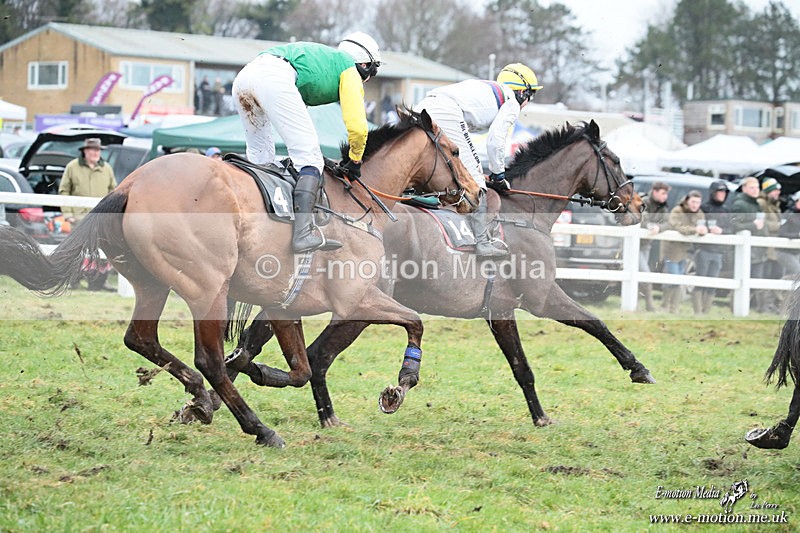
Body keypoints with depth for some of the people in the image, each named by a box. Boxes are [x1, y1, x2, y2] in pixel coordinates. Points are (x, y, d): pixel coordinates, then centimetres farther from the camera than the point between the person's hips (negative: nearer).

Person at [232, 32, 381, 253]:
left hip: (243, 77, 8)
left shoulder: (325, 56, 41)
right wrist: (355, 161, 27)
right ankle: (303, 233, -25)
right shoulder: (350, 70, 19)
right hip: (275, 76, -8)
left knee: (260, 159, 22)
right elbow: (357, 126, 11)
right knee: (310, 159, -8)